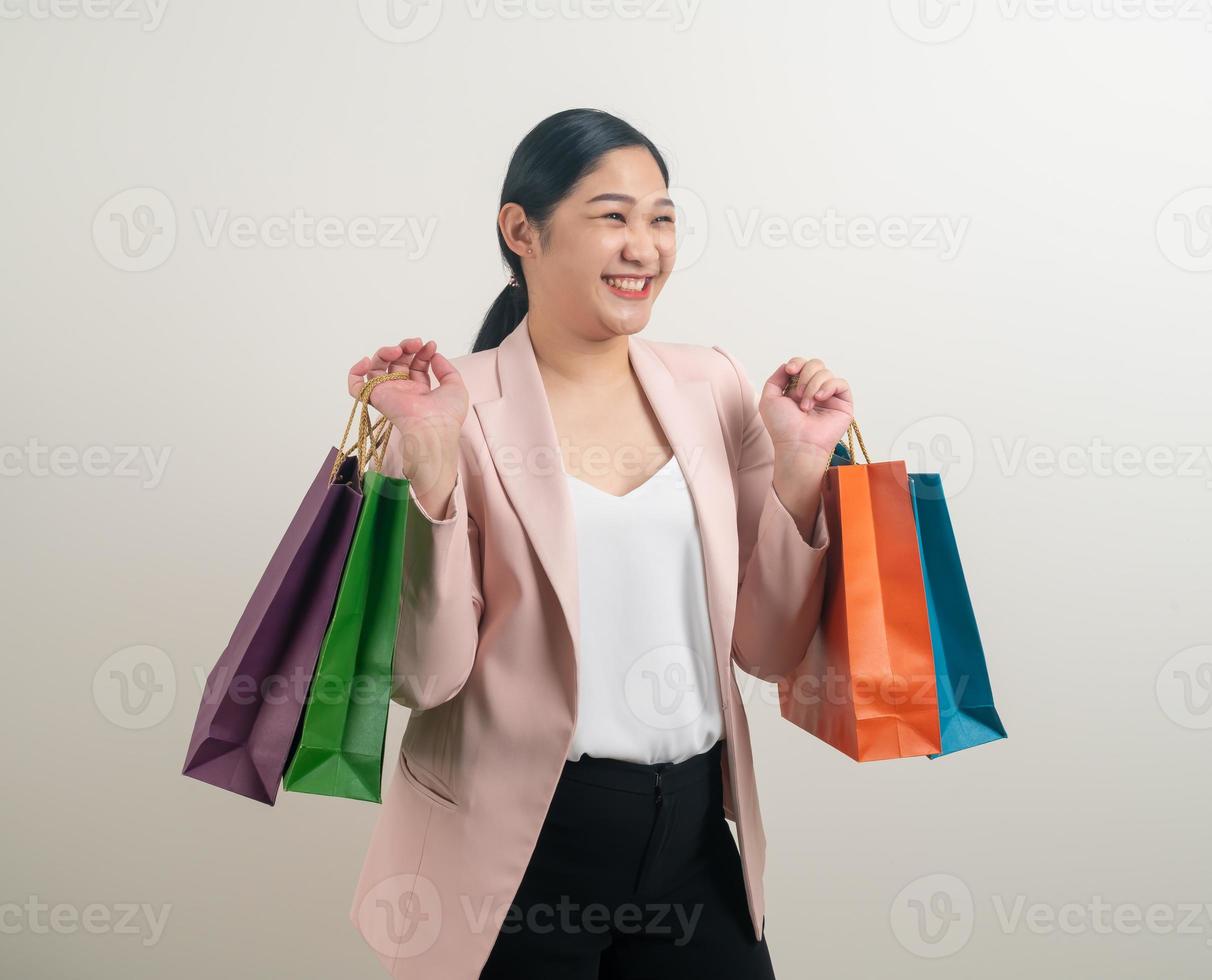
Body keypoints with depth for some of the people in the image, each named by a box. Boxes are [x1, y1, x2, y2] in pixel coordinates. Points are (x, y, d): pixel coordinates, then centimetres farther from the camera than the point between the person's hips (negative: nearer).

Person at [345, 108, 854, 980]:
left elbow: (767, 646, 4)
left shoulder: (711, 384, 3)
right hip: (517, 843, -4)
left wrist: (801, 461, -7)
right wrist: (429, 456, -22)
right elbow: (426, 673, -14)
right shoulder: (460, 408, -10)